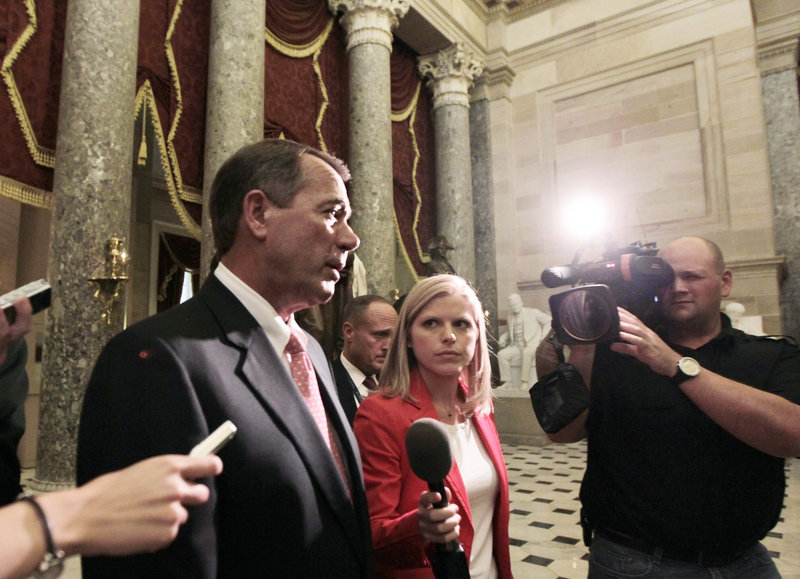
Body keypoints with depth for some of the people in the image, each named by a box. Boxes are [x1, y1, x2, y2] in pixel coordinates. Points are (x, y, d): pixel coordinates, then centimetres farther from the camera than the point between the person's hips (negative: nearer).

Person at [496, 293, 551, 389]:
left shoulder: (533, 312, 4)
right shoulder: (510, 317, 18)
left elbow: (549, 321, 3)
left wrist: (543, 338, -6)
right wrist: (503, 337, 8)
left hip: (532, 344, -5)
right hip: (516, 346, 5)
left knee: (527, 352, -38)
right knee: (502, 354, -19)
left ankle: (525, 382, -32)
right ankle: (507, 382, -16)